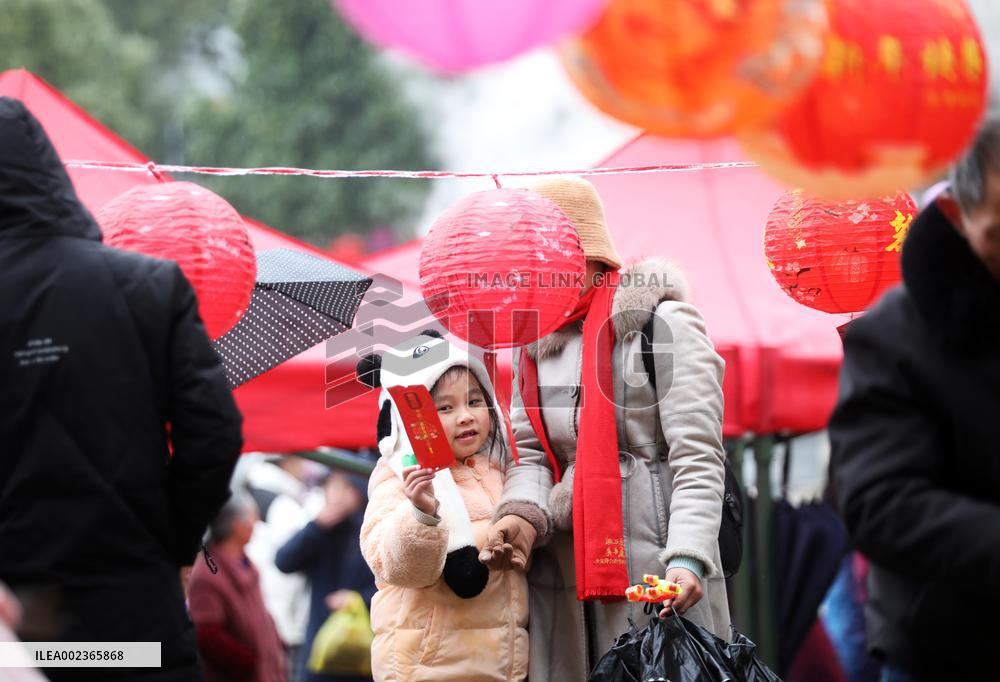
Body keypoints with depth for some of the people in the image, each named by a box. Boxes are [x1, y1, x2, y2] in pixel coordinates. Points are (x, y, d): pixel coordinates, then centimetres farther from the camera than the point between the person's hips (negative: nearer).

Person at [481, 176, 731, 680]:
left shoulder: (662, 323, -5)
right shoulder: (534, 341, 16)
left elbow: (697, 458, -11)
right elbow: (531, 453, 10)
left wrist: (687, 558, -23)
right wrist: (522, 516, -12)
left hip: (655, 576, -6)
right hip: (562, 570, 6)